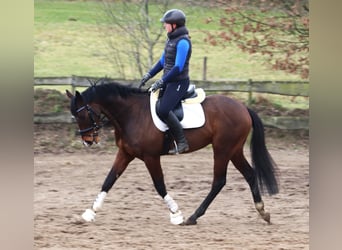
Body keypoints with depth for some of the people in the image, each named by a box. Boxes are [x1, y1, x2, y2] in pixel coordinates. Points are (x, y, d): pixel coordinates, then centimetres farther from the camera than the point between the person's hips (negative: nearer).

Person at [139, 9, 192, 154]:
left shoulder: (183, 42, -17)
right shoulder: (171, 40, 12)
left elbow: (178, 67, -22)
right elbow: (162, 62, 20)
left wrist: (161, 82, -23)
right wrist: (148, 75, 12)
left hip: (179, 83, -10)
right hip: (168, 81, 10)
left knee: (163, 110, -24)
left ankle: (181, 142, -17)